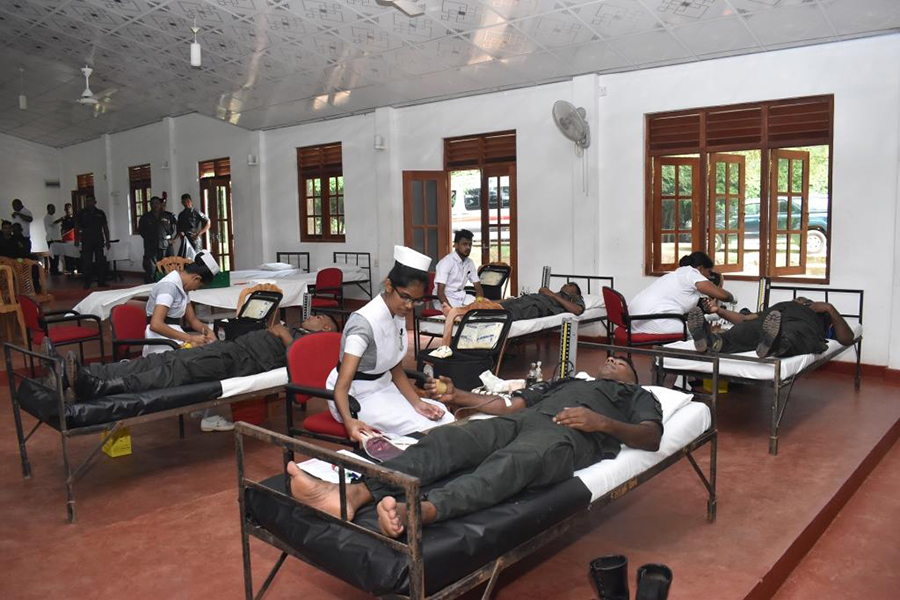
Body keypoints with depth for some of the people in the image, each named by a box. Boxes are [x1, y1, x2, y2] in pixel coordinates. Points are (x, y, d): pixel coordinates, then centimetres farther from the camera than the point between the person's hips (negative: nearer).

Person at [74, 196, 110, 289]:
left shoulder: (100, 213, 11)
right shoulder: (81, 213, 5)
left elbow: (105, 228, 13)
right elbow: (77, 227, 3)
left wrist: (107, 241, 8)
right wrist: (76, 239, -9)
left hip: (99, 241, 2)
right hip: (86, 242, -2)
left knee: (101, 262, 2)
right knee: (87, 263, -2)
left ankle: (102, 282, 8)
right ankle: (87, 283, 2)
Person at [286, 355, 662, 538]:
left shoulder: (638, 396, 31)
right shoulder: (566, 381, 42)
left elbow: (651, 438, 9)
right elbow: (508, 402, 32)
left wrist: (603, 422, -9)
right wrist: (459, 395, 20)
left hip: (571, 435, -5)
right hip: (521, 419, 5)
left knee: (510, 465, -39)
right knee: (445, 441, -26)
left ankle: (417, 512, -67)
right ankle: (350, 495, -46)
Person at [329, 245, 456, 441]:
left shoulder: (398, 314, -3)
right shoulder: (364, 323, -27)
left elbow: (396, 369, 4)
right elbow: (342, 386, -33)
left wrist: (417, 403, -12)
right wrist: (349, 421, -52)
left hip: (383, 386, 8)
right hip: (356, 395, -7)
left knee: (445, 421, -5)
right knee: (422, 430, -22)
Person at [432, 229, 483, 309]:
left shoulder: (470, 263, 5)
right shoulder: (446, 262, -16)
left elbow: (478, 286, 7)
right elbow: (440, 291, -21)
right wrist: (451, 310, -34)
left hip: (462, 298, 7)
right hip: (447, 298, -7)